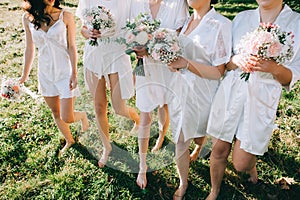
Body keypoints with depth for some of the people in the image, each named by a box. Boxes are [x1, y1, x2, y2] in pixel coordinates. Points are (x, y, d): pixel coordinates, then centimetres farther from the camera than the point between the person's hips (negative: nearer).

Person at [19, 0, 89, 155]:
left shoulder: (65, 16, -11)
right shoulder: (28, 17, -2)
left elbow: (71, 47, -8)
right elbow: (29, 48, 6)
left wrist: (74, 73, -12)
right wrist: (25, 74, 11)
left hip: (65, 71, -3)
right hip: (45, 72, 4)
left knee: (67, 118, -4)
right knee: (55, 113, 17)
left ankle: (82, 116, 32)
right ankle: (69, 140, 41)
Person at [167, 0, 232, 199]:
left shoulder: (221, 25, -17)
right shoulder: (189, 20, 4)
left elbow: (218, 72, -17)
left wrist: (186, 63, -26)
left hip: (201, 91, -5)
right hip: (180, 86, 5)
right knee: (180, 139, 11)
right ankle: (183, 184, 34)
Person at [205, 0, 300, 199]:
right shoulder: (241, 18, 3)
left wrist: (274, 68, -24)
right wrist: (236, 60, -16)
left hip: (262, 99, -2)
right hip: (230, 92, 2)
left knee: (241, 163, 5)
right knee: (219, 150, 11)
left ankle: (252, 164, 43)